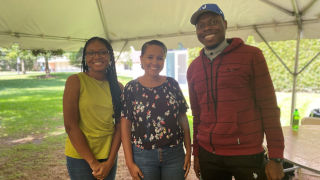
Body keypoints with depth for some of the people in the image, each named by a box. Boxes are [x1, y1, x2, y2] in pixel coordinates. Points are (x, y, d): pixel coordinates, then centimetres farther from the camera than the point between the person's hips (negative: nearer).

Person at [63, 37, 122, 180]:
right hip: (80, 157, -3)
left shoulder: (117, 87, 2)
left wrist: (110, 161, -7)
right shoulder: (75, 81, -9)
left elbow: (119, 126, 1)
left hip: (109, 156, 4)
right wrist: (93, 162, -13)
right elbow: (70, 125, -13)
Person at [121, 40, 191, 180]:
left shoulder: (172, 84, 3)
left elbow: (183, 118, 6)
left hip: (175, 154, 2)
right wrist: (130, 162, -6)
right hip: (143, 157, -1)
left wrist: (188, 151, 2)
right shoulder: (131, 88, -2)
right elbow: (125, 125, -3)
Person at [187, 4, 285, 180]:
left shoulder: (251, 55, -4)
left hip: (247, 155, -3)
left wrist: (276, 158, -8)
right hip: (208, 155, 4)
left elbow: (268, 107, -6)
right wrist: (196, 153, 13)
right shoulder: (193, 68, 7)